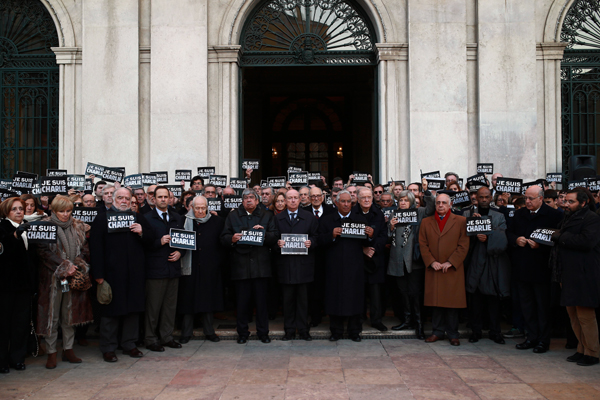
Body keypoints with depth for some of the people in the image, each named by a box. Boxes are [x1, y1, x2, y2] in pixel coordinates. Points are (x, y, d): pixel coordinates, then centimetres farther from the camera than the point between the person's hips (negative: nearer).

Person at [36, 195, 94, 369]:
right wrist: (64, 266, -15)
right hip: (52, 276, -3)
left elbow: (85, 248, 8)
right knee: (52, 313, 1)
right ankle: (51, 353, 11)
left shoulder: (78, 227, 10)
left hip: (74, 276, 4)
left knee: (70, 313, 9)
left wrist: (76, 265, -9)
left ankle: (68, 349, 20)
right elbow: (43, 251, -10)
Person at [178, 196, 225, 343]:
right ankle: (186, 332, 17)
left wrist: (219, 262, -3)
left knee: (209, 298, 7)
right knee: (188, 298, 5)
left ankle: (209, 331, 20)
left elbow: (223, 242, 4)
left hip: (210, 267, 0)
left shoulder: (217, 222, 3)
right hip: (190, 267, 0)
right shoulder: (184, 221, 2)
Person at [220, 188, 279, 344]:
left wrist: (264, 233, -14)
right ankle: (242, 333, 15)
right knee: (242, 301, 3)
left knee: (262, 300, 3)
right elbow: (223, 238, 6)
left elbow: (275, 237, 4)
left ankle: (263, 332, 14)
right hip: (241, 265, 0)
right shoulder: (233, 216, 13)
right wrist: (232, 239, -15)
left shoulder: (267, 216, 13)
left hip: (261, 265, 0)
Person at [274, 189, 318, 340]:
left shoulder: (309, 217, 9)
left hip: (303, 264, 0)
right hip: (285, 264, 0)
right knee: (287, 298, 5)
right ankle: (289, 329, 14)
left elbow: (316, 236, 8)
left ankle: (303, 329, 14)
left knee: (303, 298, 4)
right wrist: (277, 243, -13)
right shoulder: (278, 218, 10)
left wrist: (311, 243, -12)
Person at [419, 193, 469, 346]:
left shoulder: (461, 221, 4)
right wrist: (432, 262, -7)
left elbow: (463, 245, -1)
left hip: (453, 269, -2)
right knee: (436, 301, 4)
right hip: (433, 269, 2)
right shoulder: (426, 222, 11)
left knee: (452, 302, 2)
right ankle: (438, 331, 16)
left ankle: (453, 333, 14)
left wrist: (450, 262, -10)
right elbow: (423, 245, 6)